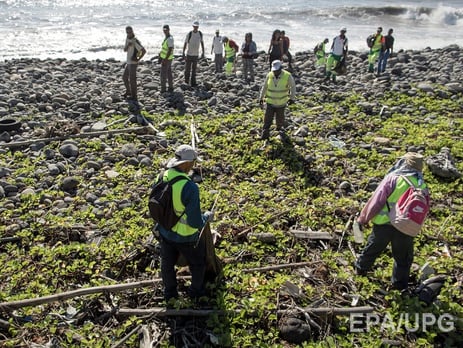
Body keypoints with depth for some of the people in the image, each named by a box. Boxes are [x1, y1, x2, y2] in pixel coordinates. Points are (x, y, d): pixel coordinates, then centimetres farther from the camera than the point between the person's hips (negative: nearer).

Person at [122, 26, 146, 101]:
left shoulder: (135, 41, -22)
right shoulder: (127, 38, 7)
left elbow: (144, 51, -27)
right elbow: (125, 50, 3)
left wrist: (138, 59, -19)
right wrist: (128, 45, -19)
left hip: (133, 63, -9)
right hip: (128, 63, 9)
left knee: (132, 80, -1)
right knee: (124, 77, 20)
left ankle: (134, 96, 10)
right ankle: (128, 91, 37)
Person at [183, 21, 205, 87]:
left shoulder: (200, 34, 1)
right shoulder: (189, 34, -9)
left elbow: (202, 43, 12)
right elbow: (185, 44, -5)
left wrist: (203, 53, 10)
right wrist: (183, 53, -8)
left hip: (196, 55, 3)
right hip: (189, 54, -3)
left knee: (194, 69, 5)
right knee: (187, 68, 2)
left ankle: (193, 82, 9)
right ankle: (186, 81, 24)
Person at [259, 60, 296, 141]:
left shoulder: (287, 76, -17)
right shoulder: (269, 75, -10)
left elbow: (293, 86, -3)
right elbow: (264, 87, 3)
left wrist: (292, 98, -8)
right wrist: (261, 97, 6)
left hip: (281, 102, -1)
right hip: (270, 102, 1)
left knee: (280, 118, 16)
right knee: (267, 119, -2)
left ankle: (280, 128, 43)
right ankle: (265, 133, 10)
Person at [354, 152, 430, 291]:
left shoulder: (393, 177, -12)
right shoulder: (422, 185, 0)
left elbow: (376, 201, -13)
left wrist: (362, 219, -6)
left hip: (384, 224, -1)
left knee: (372, 248, 22)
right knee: (403, 258, 22)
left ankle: (361, 267, 42)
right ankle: (400, 283, 31)